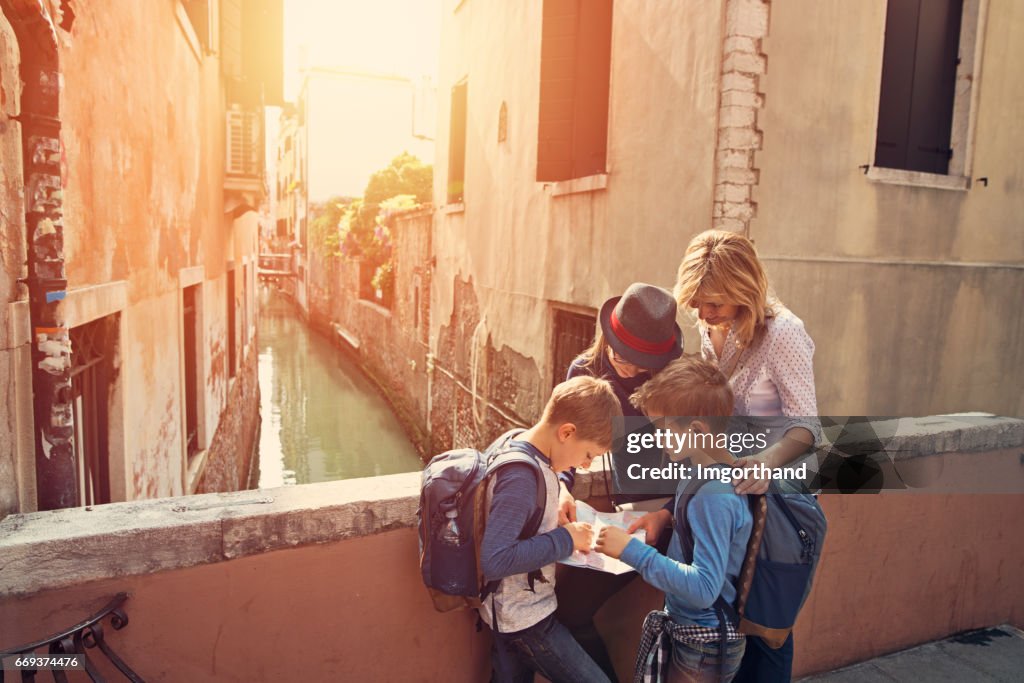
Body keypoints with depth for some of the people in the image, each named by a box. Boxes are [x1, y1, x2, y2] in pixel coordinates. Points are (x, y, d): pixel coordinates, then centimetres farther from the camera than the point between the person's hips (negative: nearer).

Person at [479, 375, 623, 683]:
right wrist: (565, 539, -26)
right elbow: (491, 561, -34)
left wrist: (558, 493, -1)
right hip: (525, 619, -9)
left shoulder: (520, 446, -2)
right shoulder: (521, 476, -29)